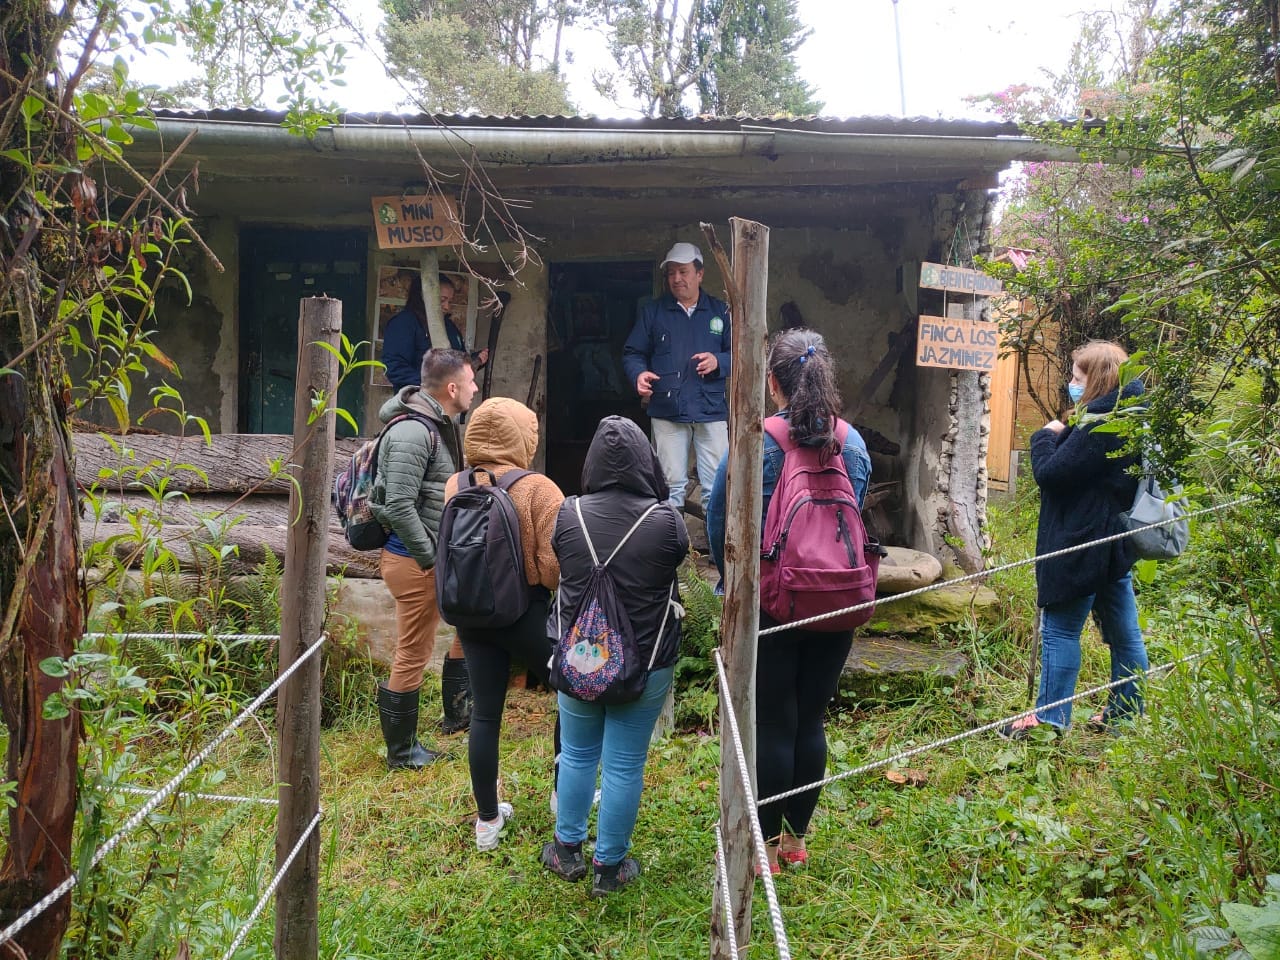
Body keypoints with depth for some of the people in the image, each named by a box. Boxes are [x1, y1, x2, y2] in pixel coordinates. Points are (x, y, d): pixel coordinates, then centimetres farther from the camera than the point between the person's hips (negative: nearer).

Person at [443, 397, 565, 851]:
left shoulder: (455, 487, -2)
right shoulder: (538, 490, -18)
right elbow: (554, 567, -20)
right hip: (527, 612, -5)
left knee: (484, 712, 13)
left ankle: (487, 820, 24)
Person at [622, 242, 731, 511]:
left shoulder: (720, 311, 11)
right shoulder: (652, 311, 11)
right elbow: (632, 353, 10)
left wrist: (717, 362, -12)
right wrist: (639, 374, -12)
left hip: (711, 411, 0)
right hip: (667, 411, 0)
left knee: (716, 486, -2)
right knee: (672, 486, 2)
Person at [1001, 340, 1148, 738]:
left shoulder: (1100, 424, -20)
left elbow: (1051, 473, -21)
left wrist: (1045, 436, -7)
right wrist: (1061, 435, 1)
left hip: (1081, 545, -10)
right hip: (1116, 541, 10)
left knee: (1060, 629, -1)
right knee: (1123, 631, 14)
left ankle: (1050, 717, 6)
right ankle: (1128, 711, 25)